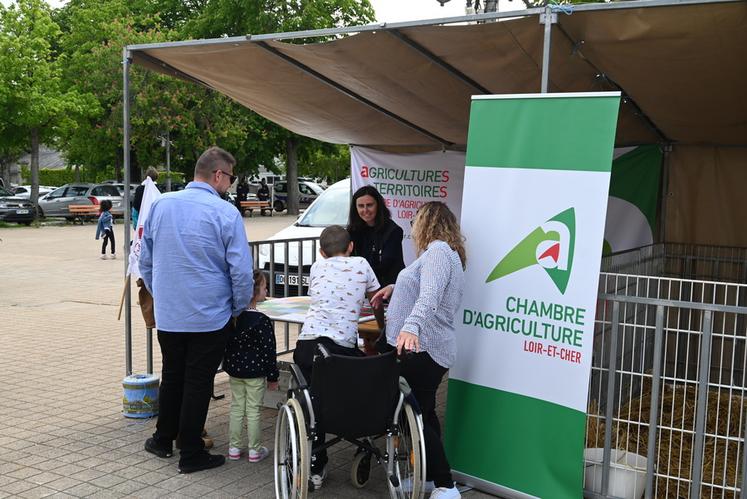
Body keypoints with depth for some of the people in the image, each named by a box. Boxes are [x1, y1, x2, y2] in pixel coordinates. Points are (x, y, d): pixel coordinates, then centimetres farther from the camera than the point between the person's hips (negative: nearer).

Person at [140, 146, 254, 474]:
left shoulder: (160, 205, 1)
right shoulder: (225, 213, -14)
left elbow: (145, 261, 9)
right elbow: (241, 270, -15)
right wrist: (240, 308, 1)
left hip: (167, 315, 5)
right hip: (210, 317, -5)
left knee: (171, 377, 21)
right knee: (198, 383, 7)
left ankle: (163, 440, 36)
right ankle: (191, 454, 17)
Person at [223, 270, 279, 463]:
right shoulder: (263, 321, -19)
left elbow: (226, 344, 7)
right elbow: (269, 351, -15)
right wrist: (272, 376, -5)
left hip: (234, 370, 5)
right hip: (255, 372, -5)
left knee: (236, 408, 15)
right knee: (253, 411, 5)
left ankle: (234, 448, 22)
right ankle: (254, 450, 16)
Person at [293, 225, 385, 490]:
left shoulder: (316, 267, 20)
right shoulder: (361, 264, 15)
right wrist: (383, 331, 43)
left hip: (306, 343, 3)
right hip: (342, 346, -3)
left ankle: (315, 467, 19)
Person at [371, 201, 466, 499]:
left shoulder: (438, 250, -13)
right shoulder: (446, 253, 20)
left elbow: (429, 295, -29)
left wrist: (411, 325, -43)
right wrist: (396, 289, 28)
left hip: (420, 348, -11)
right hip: (427, 348, 11)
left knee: (416, 415, -8)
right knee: (423, 413, 18)